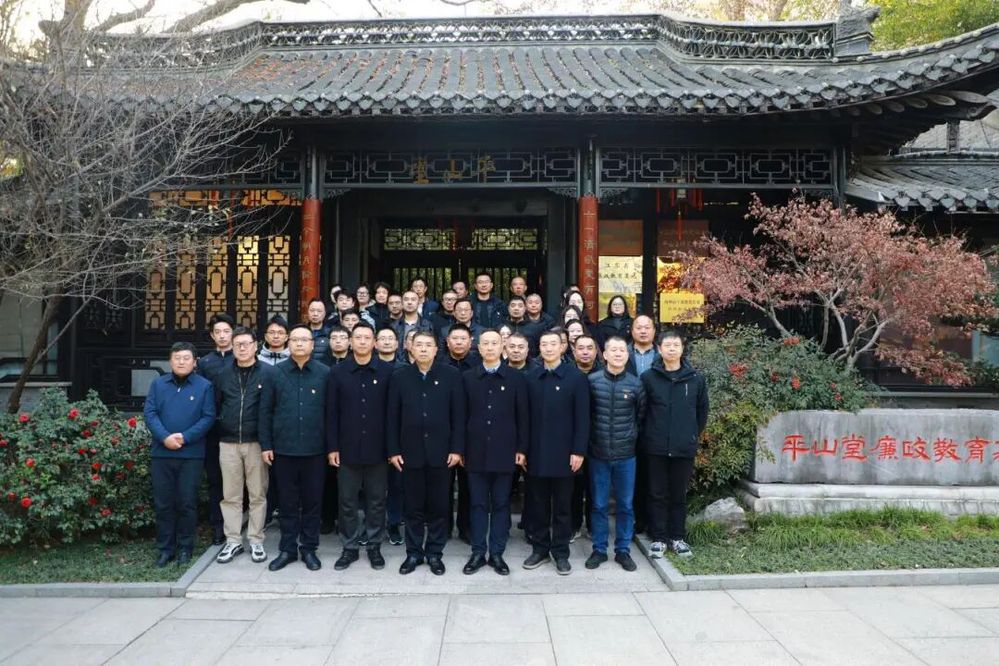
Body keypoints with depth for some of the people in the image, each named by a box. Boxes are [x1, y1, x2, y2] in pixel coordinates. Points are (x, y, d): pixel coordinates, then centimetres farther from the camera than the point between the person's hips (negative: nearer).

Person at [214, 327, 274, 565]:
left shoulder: (268, 373, -3)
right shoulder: (223, 374, 8)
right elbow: (216, 405, 14)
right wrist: (220, 430, 7)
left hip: (256, 443, -3)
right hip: (228, 444, 3)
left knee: (257, 495, 5)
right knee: (230, 496, 8)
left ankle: (256, 541, 16)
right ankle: (233, 541, 18)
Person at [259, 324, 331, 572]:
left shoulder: (325, 373, 0)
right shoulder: (276, 373, 2)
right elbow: (265, 411, 4)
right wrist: (265, 445, -1)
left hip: (315, 450, -1)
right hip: (283, 449, 1)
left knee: (312, 501, 9)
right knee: (287, 502, 10)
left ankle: (308, 549, 22)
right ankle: (287, 549, 22)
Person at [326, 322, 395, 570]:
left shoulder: (388, 371, -2)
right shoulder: (338, 372, 2)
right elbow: (331, 412, 1)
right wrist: (332, 447, -3)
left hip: (377, 448, -1)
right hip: (347, 448, 1)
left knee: (376, 501, 9)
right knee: (347, 501, 9)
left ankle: (374, 546, 24)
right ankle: (350, 547, 23)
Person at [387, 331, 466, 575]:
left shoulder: (451, 375, -1)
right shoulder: (399, 377, 3)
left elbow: (458, 415, -2)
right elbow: (392, 417, 3)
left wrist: (456, 449, -6)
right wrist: (393, 450, -1)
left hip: (441, 451, -1)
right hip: (411, 452, 1)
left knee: (438, 506, 8)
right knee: (413, 507, 9)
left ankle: (435, 553, 21)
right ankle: (413, 553, 22)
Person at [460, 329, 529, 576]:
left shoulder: (516, 378, 1)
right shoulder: (467, 378, 4)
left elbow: (523, 416, 1)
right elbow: (461, 415, 4)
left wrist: (521, 448, -3)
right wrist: (460, 448, 1)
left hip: (504, 452, -1)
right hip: (476, 452, 1)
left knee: (501, 504, 7)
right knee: (478, 504, 8)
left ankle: (497, 554, 18)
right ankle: (478, 553, 18)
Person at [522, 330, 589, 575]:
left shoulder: (576, 377, -3)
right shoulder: (530, 377, 5)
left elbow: (582, 417, -6)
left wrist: (578, 450, -10)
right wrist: (522, 448, 2)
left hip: (563, 453, -2)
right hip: (536, 452, 3)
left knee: (562, 506, 8)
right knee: (537, 505, 11)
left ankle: (561, 552, 19)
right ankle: (539, 548, 24)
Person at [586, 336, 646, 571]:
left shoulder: (636, 384, -2)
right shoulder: (592, 381, -6)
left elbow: (641, 416, 9)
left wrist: (631, 437, 7)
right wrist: (590, 440, 6)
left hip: (626, 455, 1)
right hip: (598, 454, -1)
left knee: (625, 505, 9)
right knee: (598, 505, 8)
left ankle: (623, 550, 23)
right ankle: (599, 549, 21)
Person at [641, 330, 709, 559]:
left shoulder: (696, 379, 0)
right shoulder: (648, 378, -3)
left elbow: (702, 411, 10)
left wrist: (693, 435, 10)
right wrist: (647, 435, 4)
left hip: (684, 448, 1)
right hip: (655, 448, -1)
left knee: (679, 495, 11)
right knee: (657, 494, 7)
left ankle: (678, 537, 24)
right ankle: (658, 538, 18)